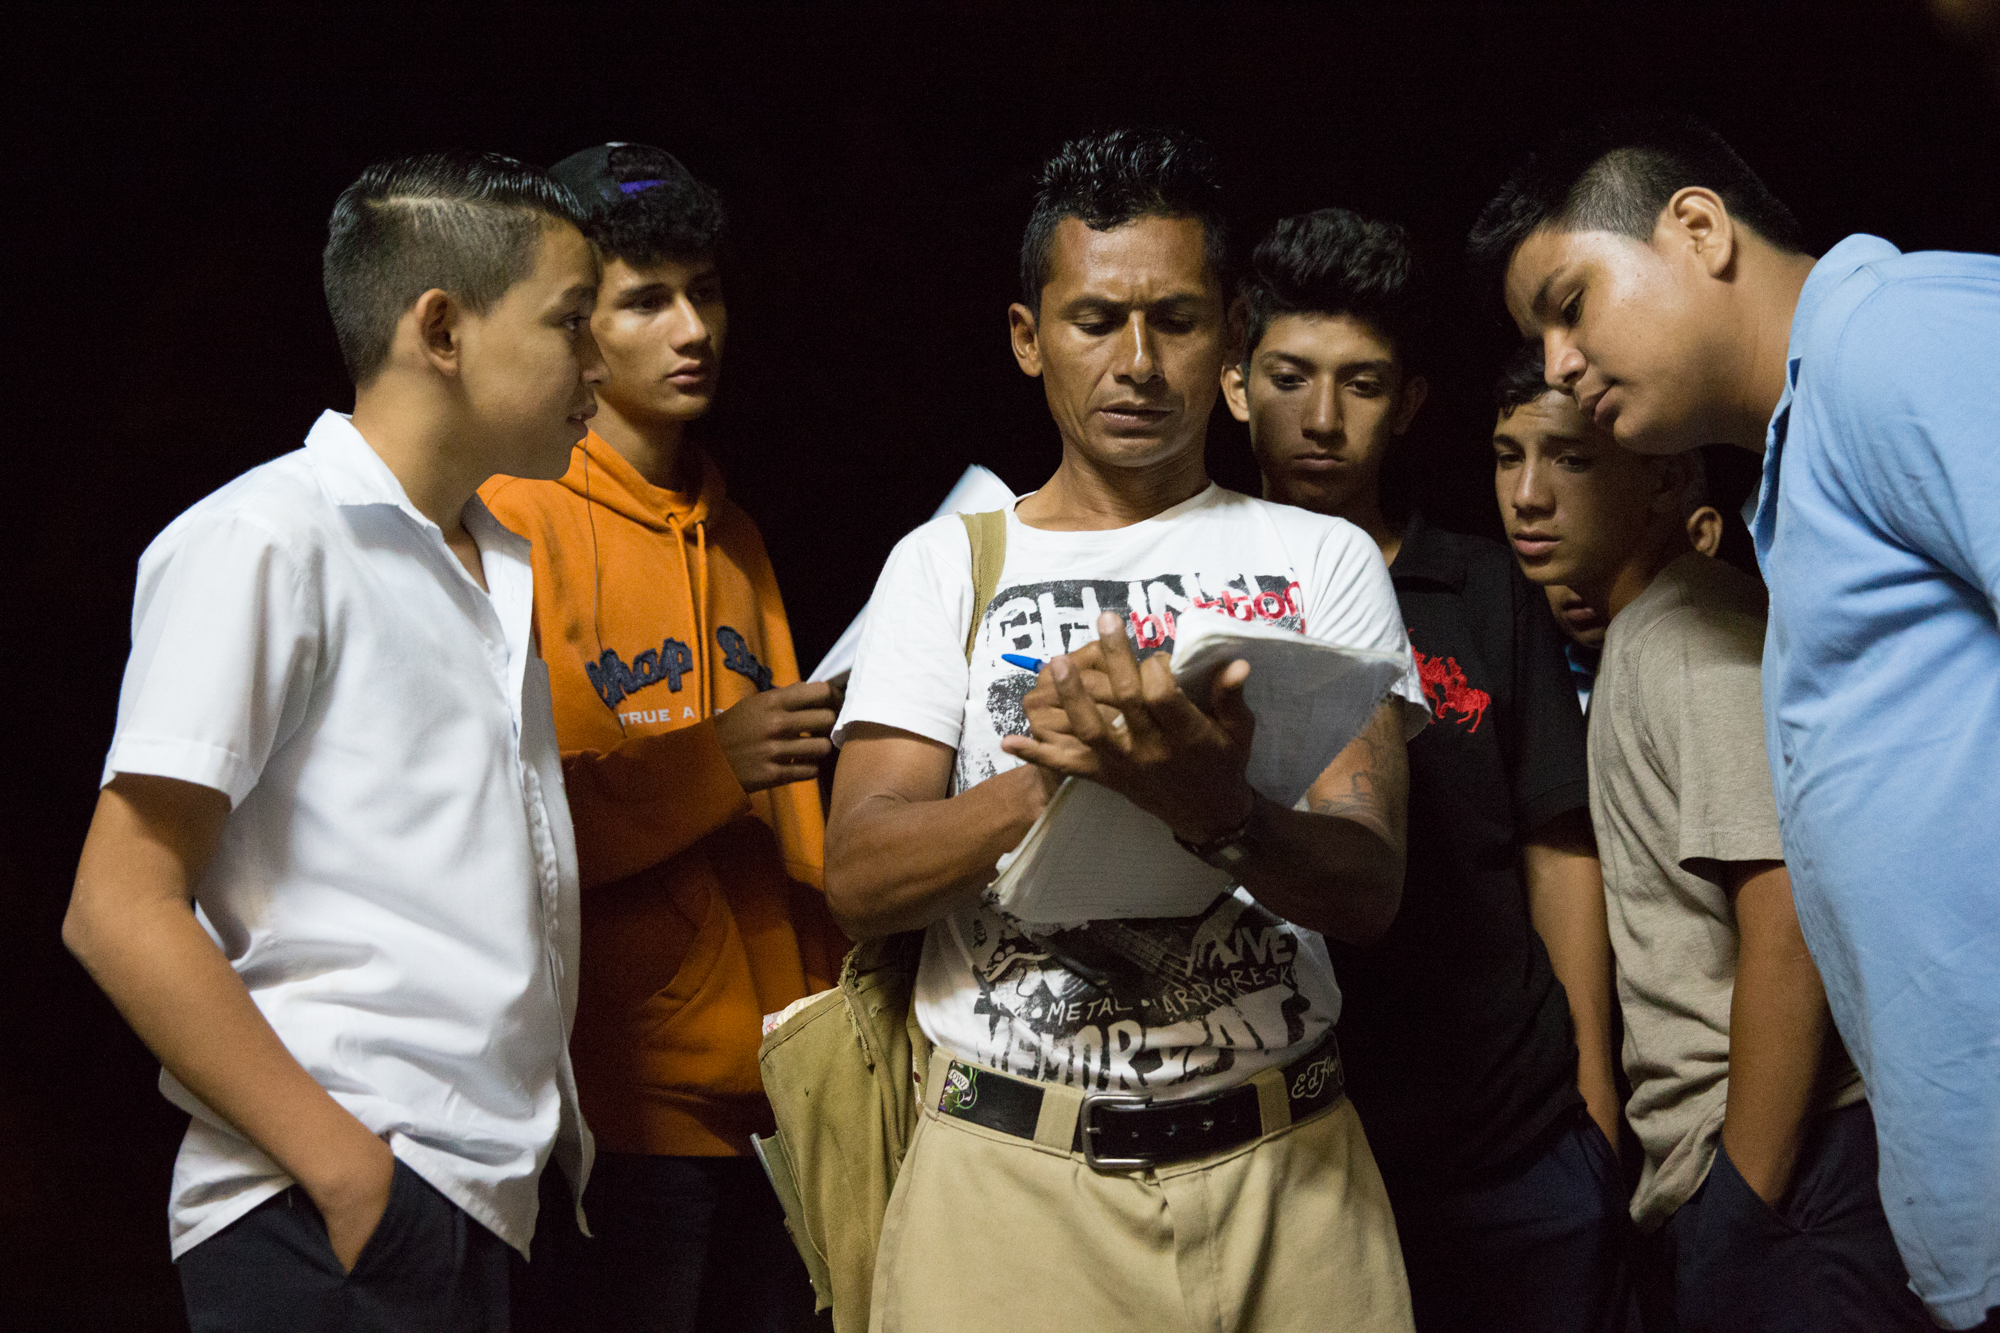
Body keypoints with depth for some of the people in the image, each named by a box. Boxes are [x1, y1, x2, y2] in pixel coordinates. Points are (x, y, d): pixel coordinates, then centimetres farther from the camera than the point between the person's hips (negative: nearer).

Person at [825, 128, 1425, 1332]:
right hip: (1011, 1175, 0)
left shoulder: (1322, 561, 7)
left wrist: (1217, 811, -25)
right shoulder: (948, 564, 7)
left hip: (1283, 1167, 0)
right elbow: (860, 879, -4)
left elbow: (1370, 883, -5)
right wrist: (1048, 778, -21)